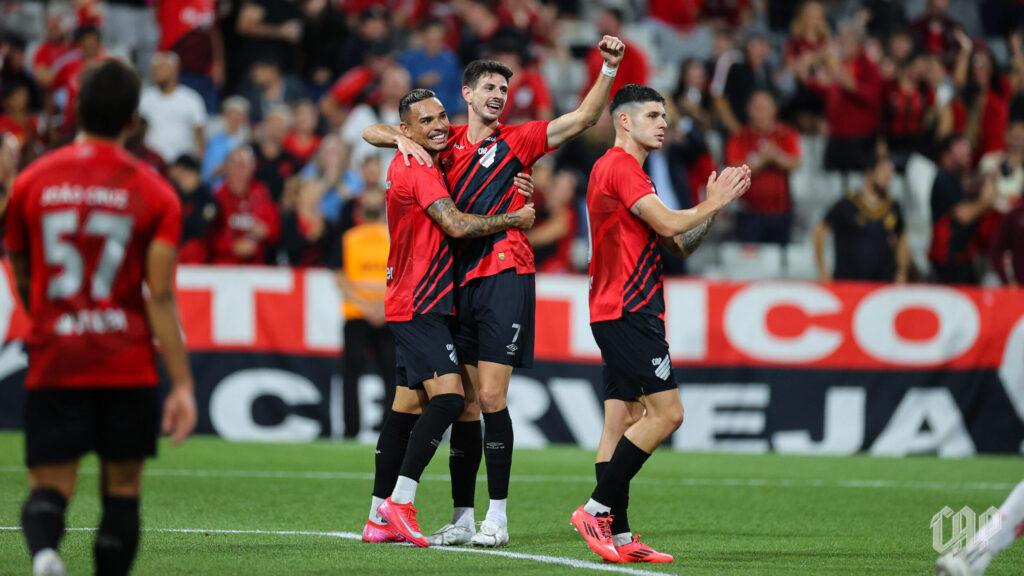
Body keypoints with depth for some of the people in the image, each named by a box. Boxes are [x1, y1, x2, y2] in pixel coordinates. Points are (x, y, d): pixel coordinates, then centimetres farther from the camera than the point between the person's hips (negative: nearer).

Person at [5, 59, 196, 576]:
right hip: (128, 364, -1)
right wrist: (182, 383, -7)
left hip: (53, 363, 1)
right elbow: (161, 296, -9)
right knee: (122, 488, 11)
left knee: (48, 488, 1)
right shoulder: (155, 193, -4)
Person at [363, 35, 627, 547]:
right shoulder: (445, 142, 13)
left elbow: (583, 118, -3)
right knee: (463, 402, 6)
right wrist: (401, 138, -4)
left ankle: (497, 516, -7)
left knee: (490, 396, -10)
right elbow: (371, 133, 16)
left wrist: (609, 70, -14)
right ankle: (462, 518, 11)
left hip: (504, 276, -4)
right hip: (459, 279, 4)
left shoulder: (517, 140, 4)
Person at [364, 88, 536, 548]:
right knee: (448, 394, -20)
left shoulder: (406, 164, 13)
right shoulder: (418, 170, -14)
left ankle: (379, 518, 11)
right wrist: (514, 219, -7)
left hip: (412, 304, 10)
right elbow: (456, 225, -21)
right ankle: (399, 501, -24)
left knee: (408, 404, 10)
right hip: (418, 303, -10)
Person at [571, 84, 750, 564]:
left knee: (622, 421, 6)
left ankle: (618, 535, 4)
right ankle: (598, 508, -12)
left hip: (622, 313, 11)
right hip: (628, 311, -11)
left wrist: (714, 204, 9)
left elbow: (679, 245, 22)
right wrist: (713, 203, -5)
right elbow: (668, 224, -20)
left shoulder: (628, 171, 22)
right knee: (666, 411, -13)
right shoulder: (619, 167, -10)